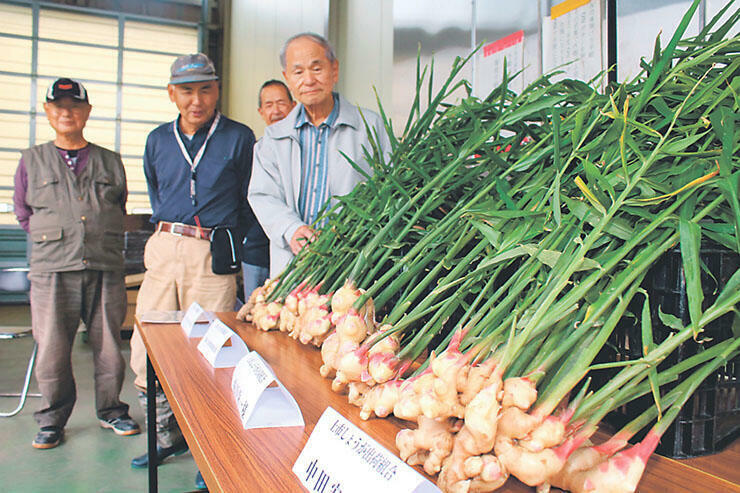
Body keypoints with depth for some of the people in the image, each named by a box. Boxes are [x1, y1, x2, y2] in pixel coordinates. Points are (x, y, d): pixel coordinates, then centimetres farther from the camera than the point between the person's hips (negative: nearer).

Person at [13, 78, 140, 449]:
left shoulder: (110, 162, 13)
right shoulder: (32, 161, 12)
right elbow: (23, 213, 16)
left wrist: (104, 237, 6)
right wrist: (52, 236, 8)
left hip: (105, 268, 1)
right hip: (52, 269, 0)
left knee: (109, 345, 5)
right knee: (52, 348, 2)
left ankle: (111, 411, 23)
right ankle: (52, 419, 20)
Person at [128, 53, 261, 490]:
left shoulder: (239, 138, 1)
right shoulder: (158, 141, 13)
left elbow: (250, 201, 7)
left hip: (214, 257, -4)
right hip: (164, 249, 5)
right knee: (145, 354, 5)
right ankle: (171, 436, 25)